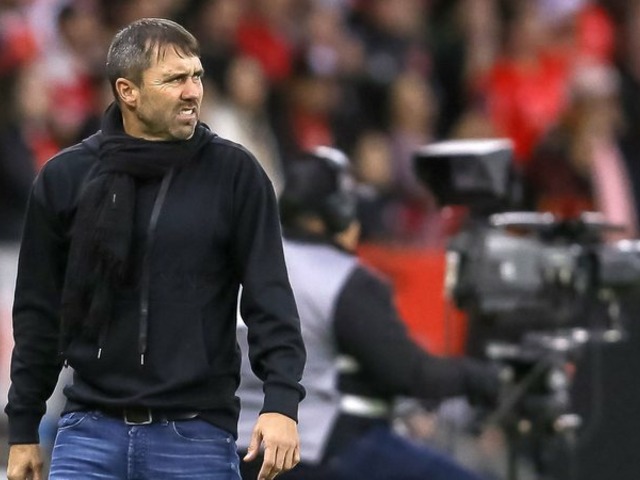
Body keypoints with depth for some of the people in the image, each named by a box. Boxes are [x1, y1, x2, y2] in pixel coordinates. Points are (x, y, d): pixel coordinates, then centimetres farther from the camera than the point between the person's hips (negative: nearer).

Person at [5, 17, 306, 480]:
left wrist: (282, 400, -16)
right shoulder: (66, 177, 4)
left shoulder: (236, 174, 0)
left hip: (197, 437, -1)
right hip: (90, 433, 1)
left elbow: (270, 297, -2)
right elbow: (39, 311, 10)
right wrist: (23, 430, 10)